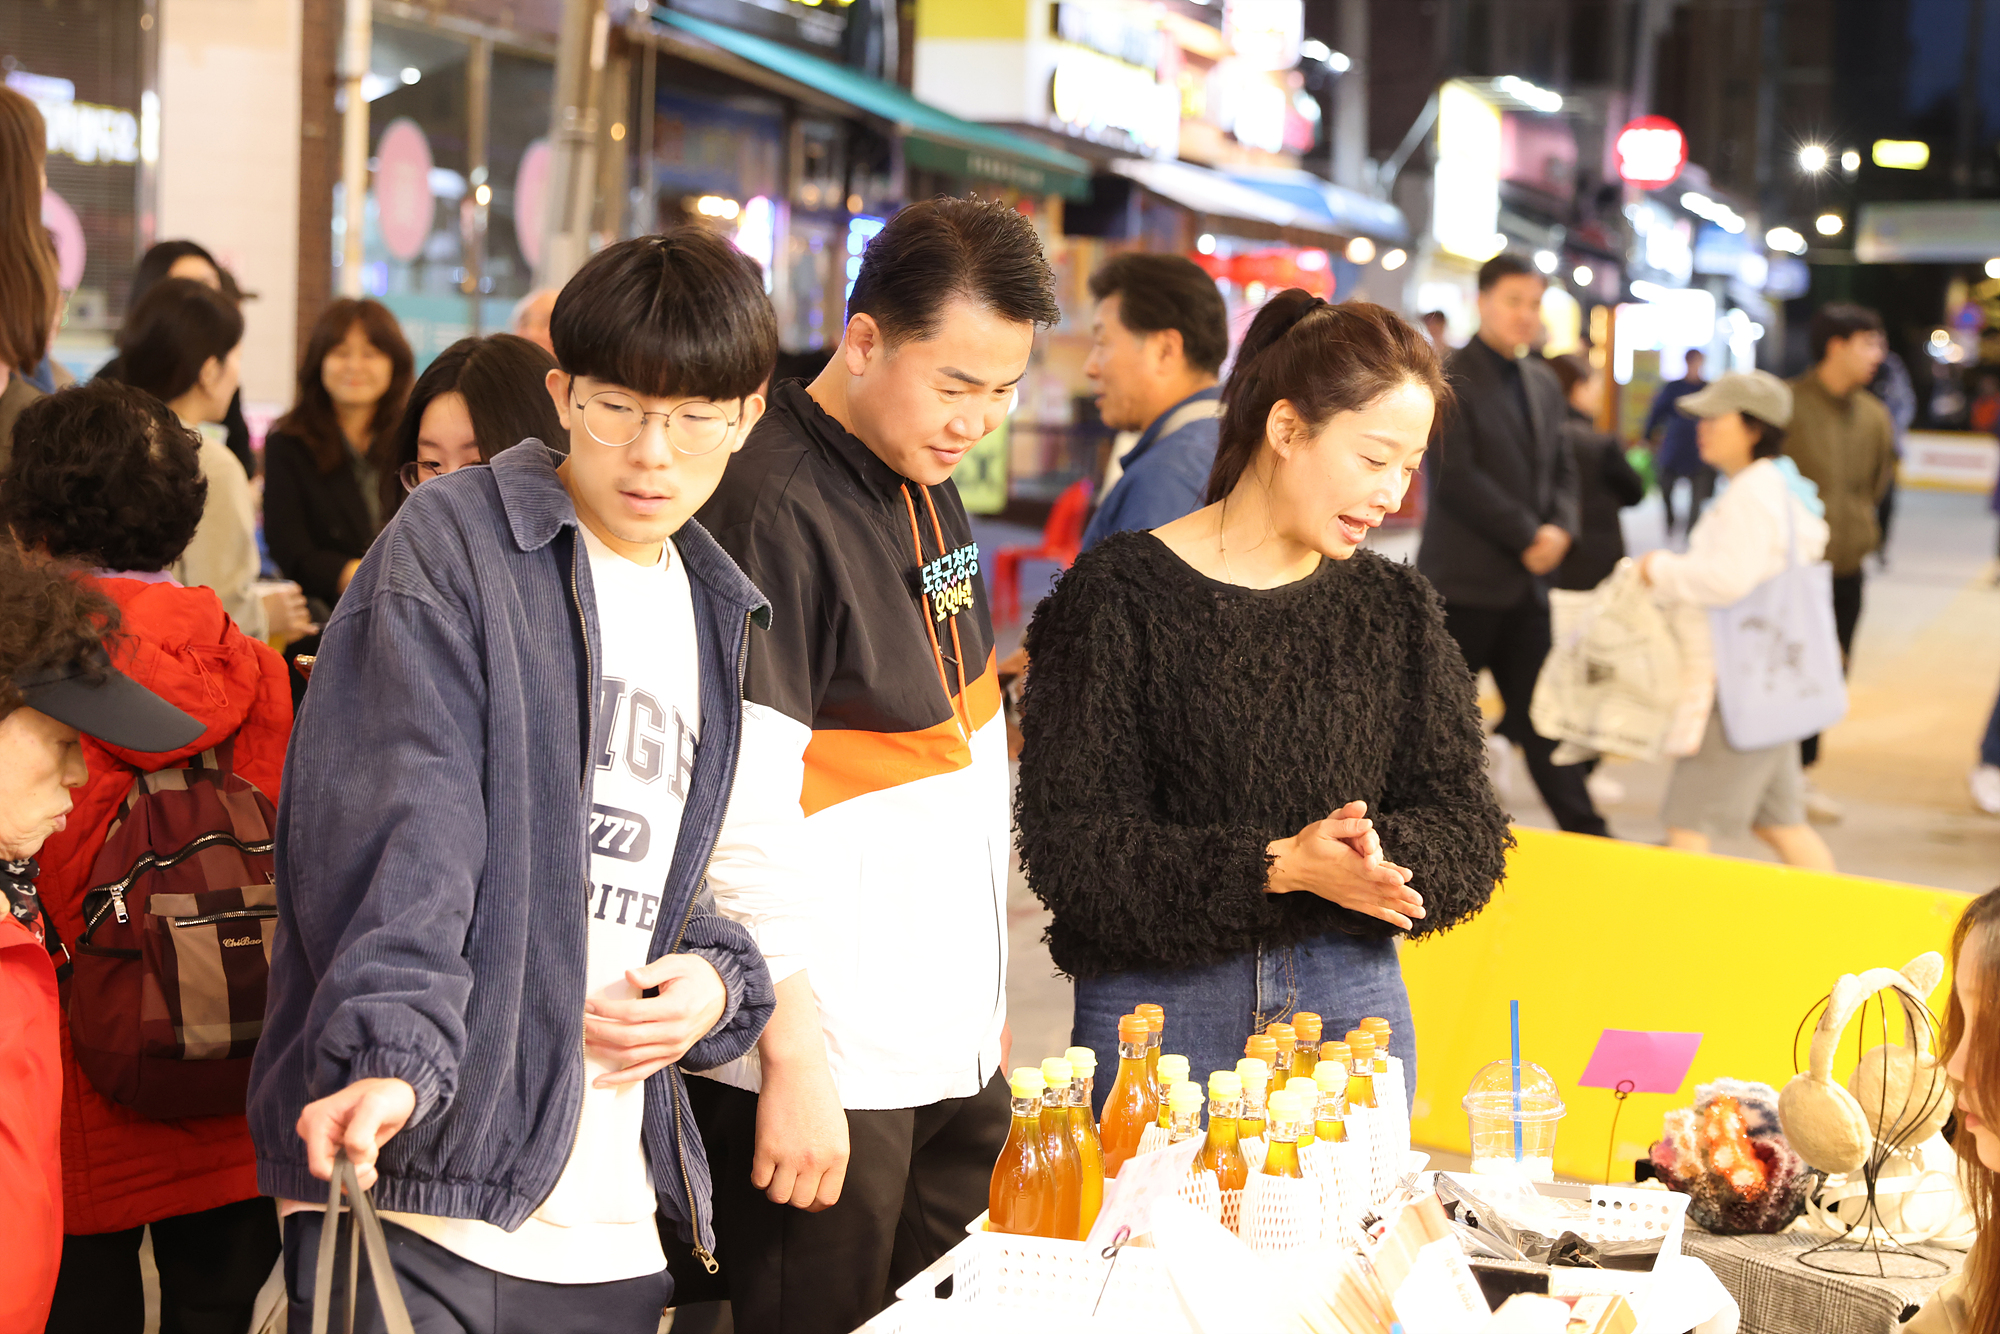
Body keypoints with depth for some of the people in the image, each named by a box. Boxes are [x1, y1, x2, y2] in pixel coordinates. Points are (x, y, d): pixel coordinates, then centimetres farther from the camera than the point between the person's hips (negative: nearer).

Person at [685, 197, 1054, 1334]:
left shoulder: (929, 484, 11)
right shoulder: (776, 506, -18)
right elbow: (743, 811, -22)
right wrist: (794, 1061, -23)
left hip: (954, 1046, 9)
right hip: (828, 1067, -9)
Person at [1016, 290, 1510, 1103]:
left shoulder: (1395, 609, 9)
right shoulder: (1119, 595, -6)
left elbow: (1468, 834, 5)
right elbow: (1069, 845, -13)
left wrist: (1379, 856, -18)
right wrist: (1275, 867, -23)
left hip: (1352, 1005, 4)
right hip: (1157, 1004, -4)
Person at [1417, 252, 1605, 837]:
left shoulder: (1543, 383, 14)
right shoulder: (1448, 379, -10)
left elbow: (1561, 469, 17)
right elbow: (1455, 477, -17)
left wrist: (1560, 527, -4)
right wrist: (1527, 536, -15)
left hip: (1526, 580, 7)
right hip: (1463, 580, -7)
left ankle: (1586, 833, 8)